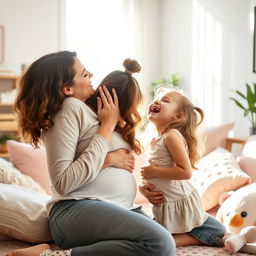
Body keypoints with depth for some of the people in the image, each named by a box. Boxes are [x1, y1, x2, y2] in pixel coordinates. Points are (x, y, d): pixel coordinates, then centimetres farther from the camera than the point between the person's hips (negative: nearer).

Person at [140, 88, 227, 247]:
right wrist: (143, 188, -3)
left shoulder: (172, 136, -19)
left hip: (181, 202, -9)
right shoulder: (156, 140, 9)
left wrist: (154, 171, -22)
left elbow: (186, 172, -28)